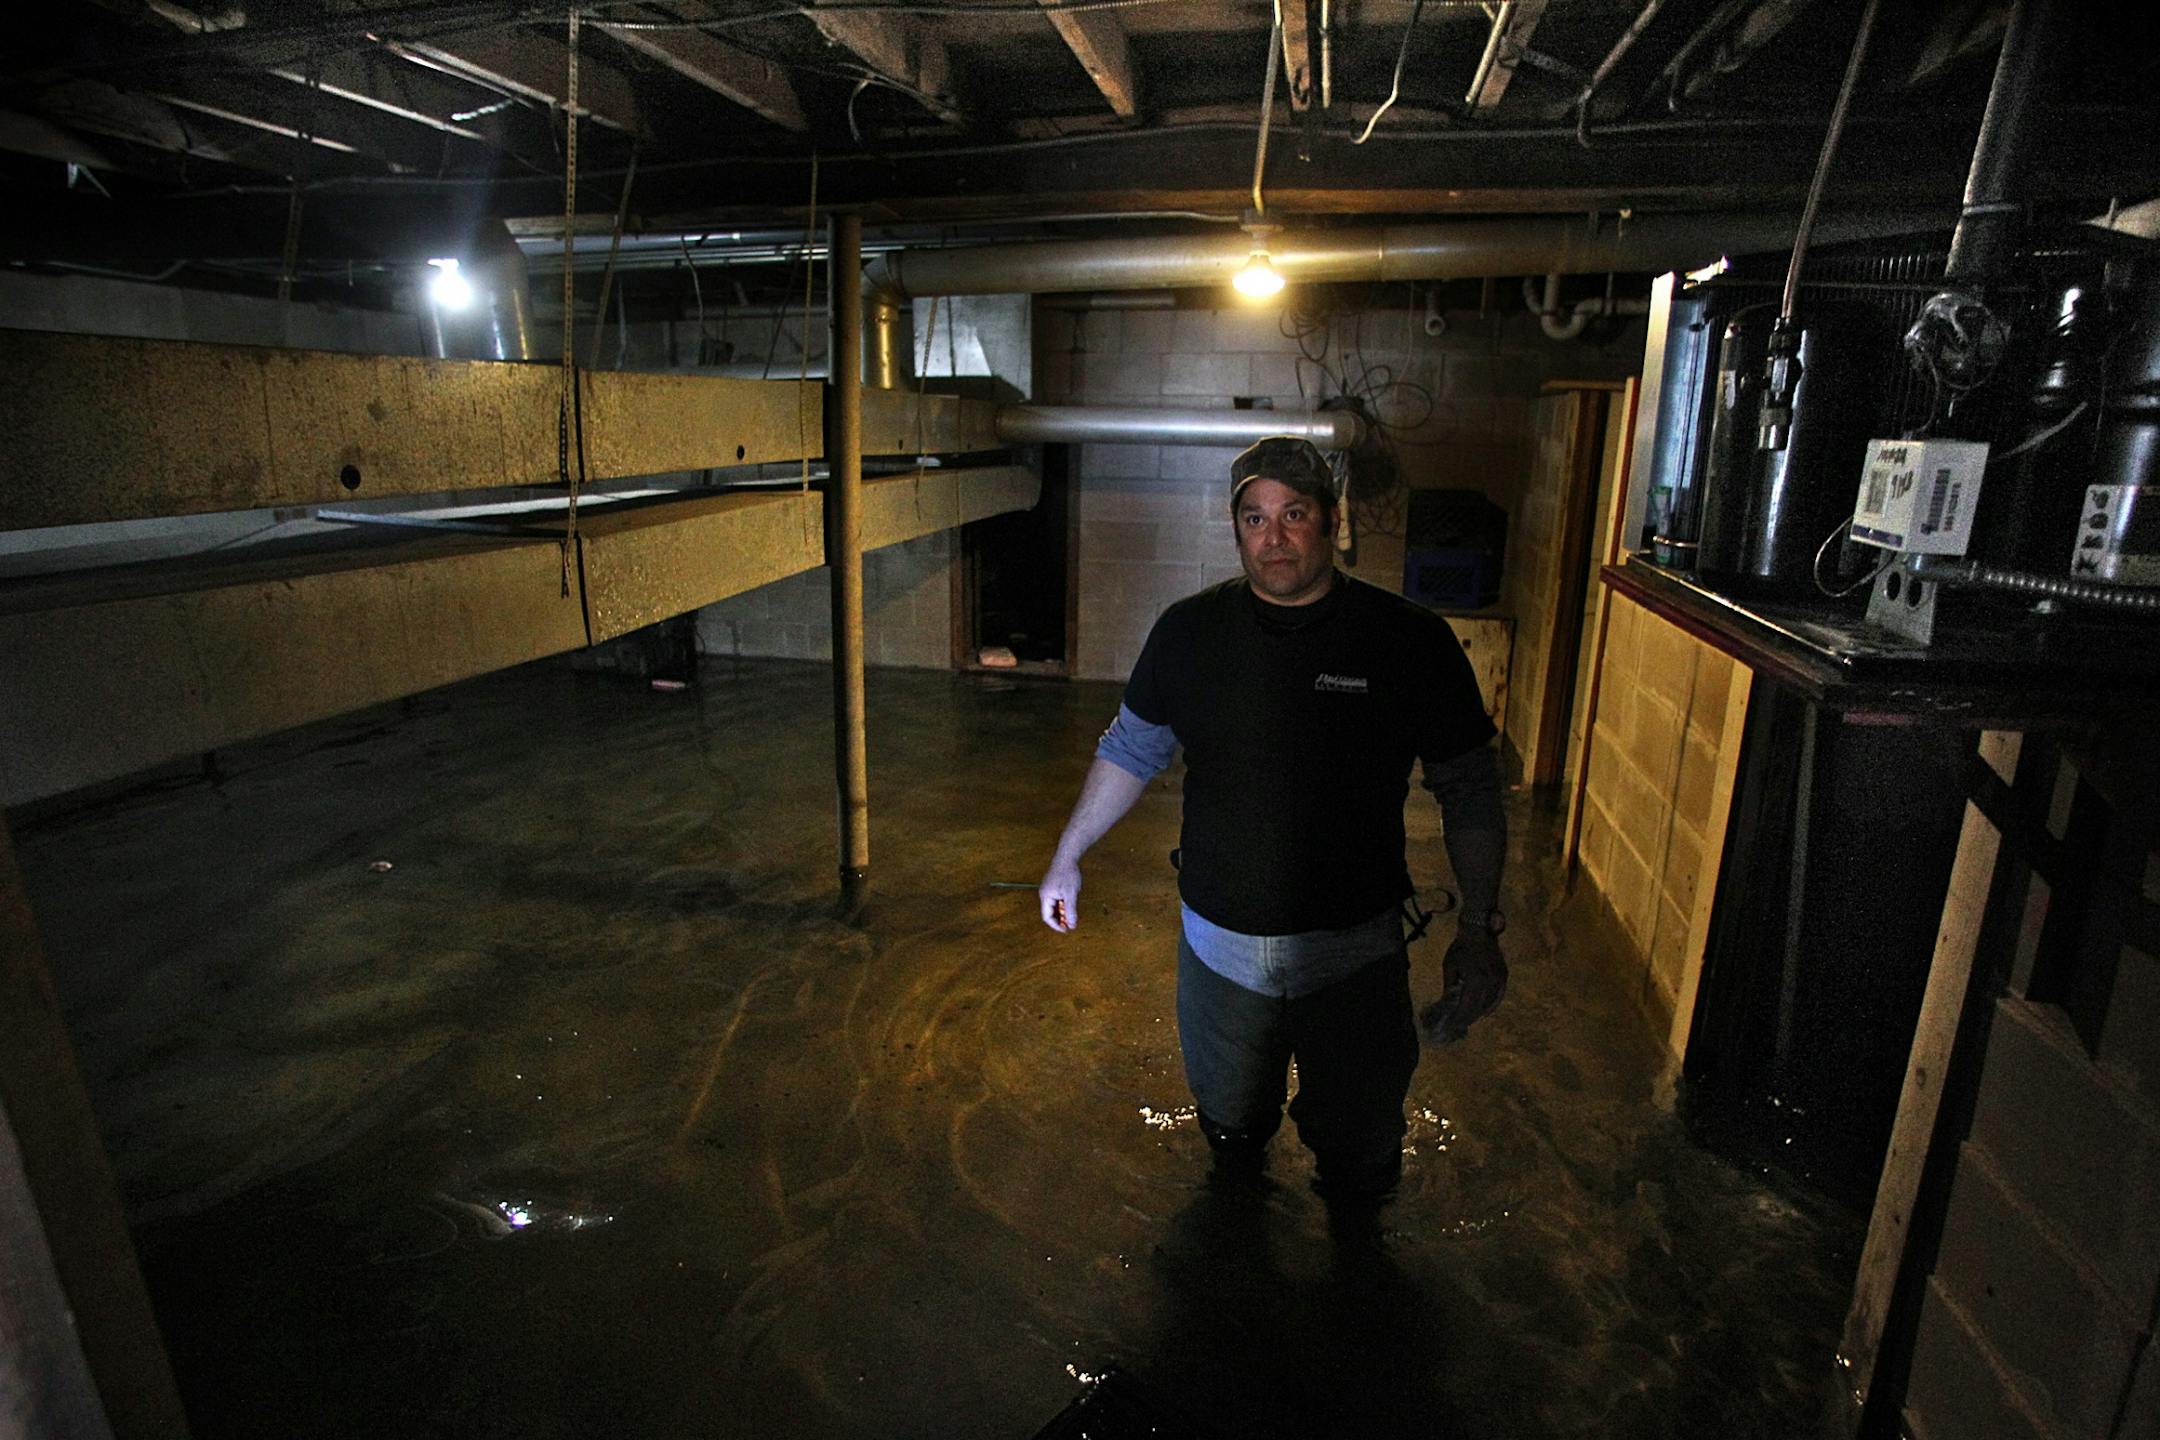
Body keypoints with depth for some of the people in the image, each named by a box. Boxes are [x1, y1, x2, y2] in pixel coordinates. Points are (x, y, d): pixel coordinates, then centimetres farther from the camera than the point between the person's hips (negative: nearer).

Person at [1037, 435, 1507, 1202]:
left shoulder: (1410, 640, -11)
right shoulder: (1189, 630, -4)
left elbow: (1469, 792, -4)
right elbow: (1130, 751, 9)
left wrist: (1479, 929, -9)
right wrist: (1067, 857, 13)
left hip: (1356, 951, -2)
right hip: (1220, 944, 2)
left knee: (1359, 1153, 12)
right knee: (1230, 1126, 23)